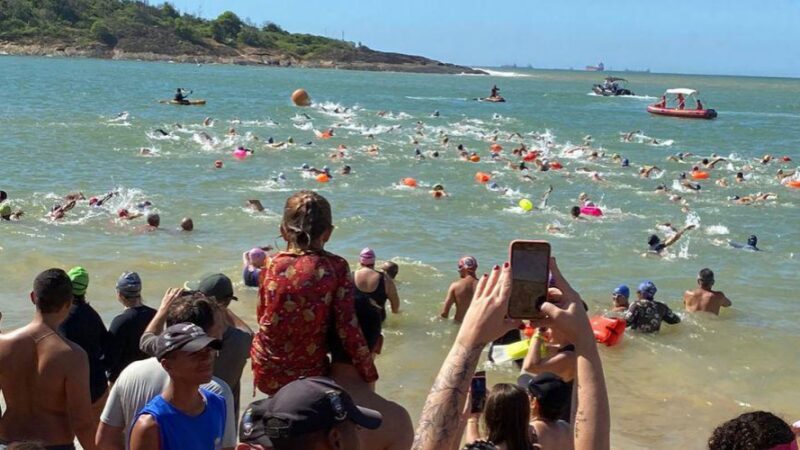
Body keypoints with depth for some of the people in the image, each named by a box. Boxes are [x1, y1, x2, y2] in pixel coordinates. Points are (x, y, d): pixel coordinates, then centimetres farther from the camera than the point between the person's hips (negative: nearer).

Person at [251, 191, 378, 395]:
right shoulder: (336, 267, -13)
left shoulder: (273, 265, -6)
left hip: (266, 373, 3)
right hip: (310, 374, -3)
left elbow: (262, 316, 6)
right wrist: (370, 376, -8)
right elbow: (348, 328, -15)